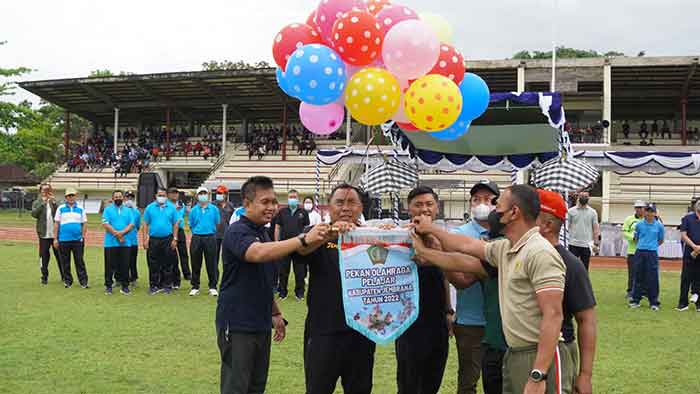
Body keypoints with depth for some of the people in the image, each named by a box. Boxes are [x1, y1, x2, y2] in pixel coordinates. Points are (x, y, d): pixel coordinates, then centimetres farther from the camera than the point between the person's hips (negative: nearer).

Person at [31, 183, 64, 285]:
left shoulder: (54, 202, 7)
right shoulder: (37, 203, 7)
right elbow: (34, 214, -11)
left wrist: (53, 202, -15)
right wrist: (43, 203, -13)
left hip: (56, 234, 0)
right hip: (44, 234, 0)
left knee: (59, 255, 6)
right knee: (44, 255, 2)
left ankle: (63, 276, 13)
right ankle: (44, 277, 11)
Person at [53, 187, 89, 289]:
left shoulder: (80, 209, 8)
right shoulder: (60, 209, 5)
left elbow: (84, 224, 9)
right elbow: (56, 224, 5)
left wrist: (83, 237, 0)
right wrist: (55, 239, 0)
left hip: (77, 240, 0)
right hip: (64, 240, 0)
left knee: (80, 262, 0)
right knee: (65, 263, 6)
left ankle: (83, 282, 2)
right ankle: (67, 281, 16)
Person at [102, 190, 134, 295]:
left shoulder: (128, 210, 13)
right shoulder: (107, 210, 5)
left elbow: (131, 224, 2)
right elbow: (105, 224, -7)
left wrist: (122, 232, -14)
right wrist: (117, 235, -13)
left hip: (125, 243, 2)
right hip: (110, 243, -2)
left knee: (125, 265, 3)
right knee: (110, 265, 1)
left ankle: (125, 286, 10)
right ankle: (108, 286, 10)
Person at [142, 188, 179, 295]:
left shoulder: (171, 208, 4)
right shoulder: (150, 207, 4)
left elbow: (175, 224, 5)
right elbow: (145, 224, 4)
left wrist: (175, 239, -1)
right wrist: (145, 239, -3)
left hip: (167, 239, 0)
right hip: (153, 239, 0)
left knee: (167, 264, 4)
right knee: (153, 265, 4)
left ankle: (167, 285, 13)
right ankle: (153, 286, 12)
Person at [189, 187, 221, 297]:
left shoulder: (214, 209, 5)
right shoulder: (193, 210, 7)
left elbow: (217, 224, 9)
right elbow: (191, 225, 12)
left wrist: (209, 230, 6)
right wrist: (198, 231, 7)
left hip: (210, 238, -1)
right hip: (196, 238, 1)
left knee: (211, 264, 1)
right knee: (196, 264, 6)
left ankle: (213, 287, 9)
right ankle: (195, 287, 16)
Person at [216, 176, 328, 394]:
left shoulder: (263, 233, 13)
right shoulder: (237, 232, -14)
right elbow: (258, 253, -37)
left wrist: (275, 313, 20)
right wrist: (303, 239, -42)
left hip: (261, 323, 8)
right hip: (237, 324, -8)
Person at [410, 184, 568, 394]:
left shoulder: (540, 253, -16)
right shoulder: (504, 249, 9)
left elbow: (553, 316, -22)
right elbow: (467, 245, 27)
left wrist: (538, 377, -26)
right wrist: (431, 229, 37)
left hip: (540, 356, -8)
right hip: (513, 354, 8)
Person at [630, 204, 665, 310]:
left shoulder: (659, 226, 0)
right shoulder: (639, 224, 3)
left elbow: (661, 240, 13)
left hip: (652, 254, -1)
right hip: (640, 253, 1)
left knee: (653, 279, 0)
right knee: (638, 277, 7)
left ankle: (654, 302, 9)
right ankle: (635, 300, 15)